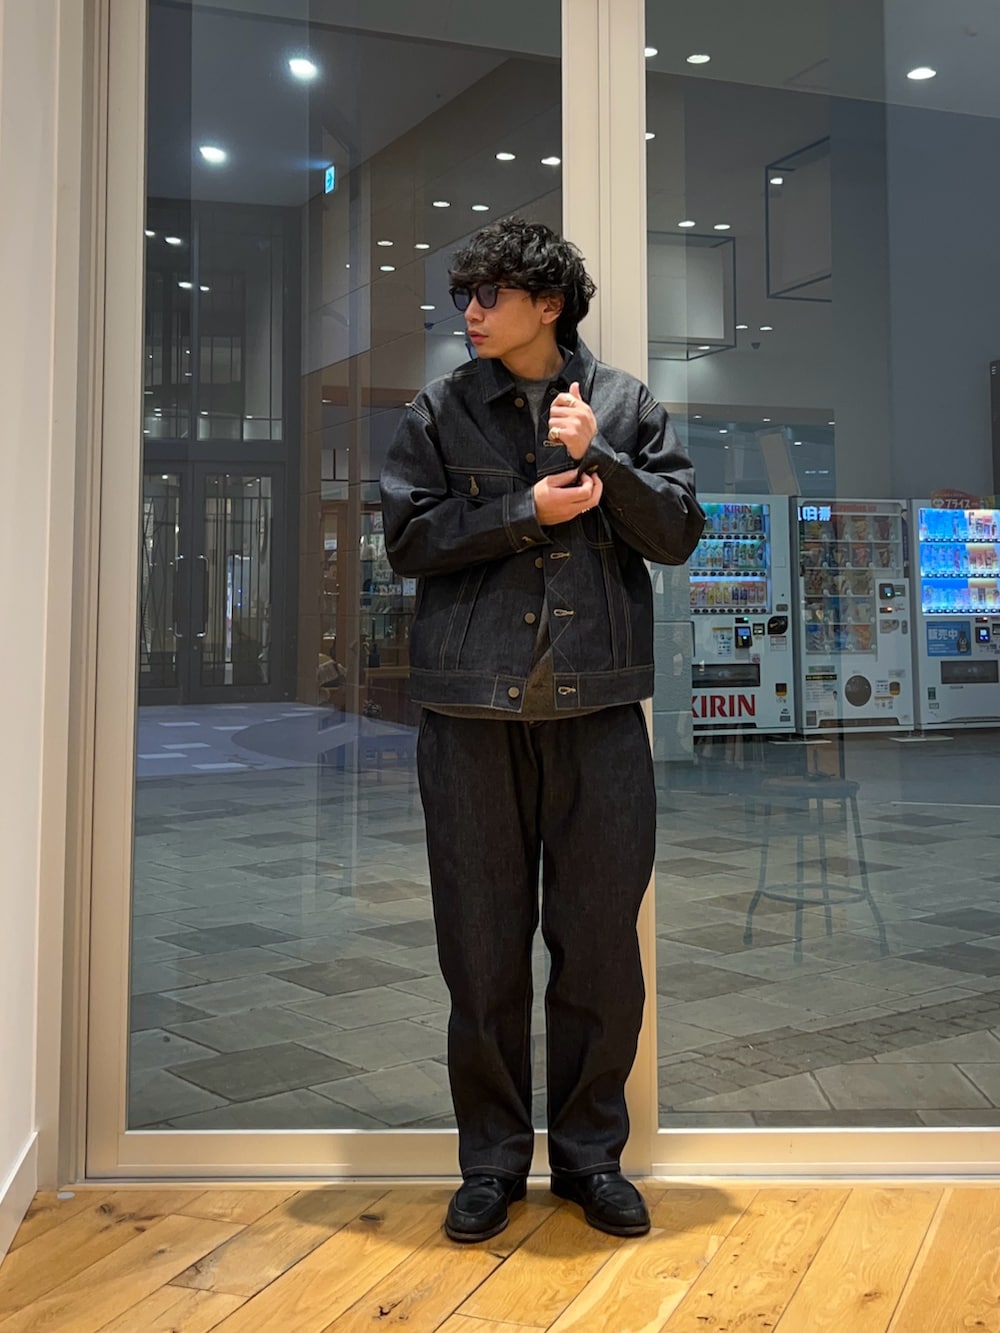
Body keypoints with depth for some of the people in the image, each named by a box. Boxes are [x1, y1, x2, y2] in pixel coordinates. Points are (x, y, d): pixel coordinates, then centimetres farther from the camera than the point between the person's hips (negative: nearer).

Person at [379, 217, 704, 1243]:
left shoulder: (625, 405, 9)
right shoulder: (439, 411, 9)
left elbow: (678, 532, 3)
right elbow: (407, 537, 0)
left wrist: (595, 455, -10)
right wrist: (529, 510, -8)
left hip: (597, 706, 0)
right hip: (472, 708, 0)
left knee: (601, 939, 5)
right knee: (482, 942, 6)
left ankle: (590, 1152, 23)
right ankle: (491, 1159, 22)